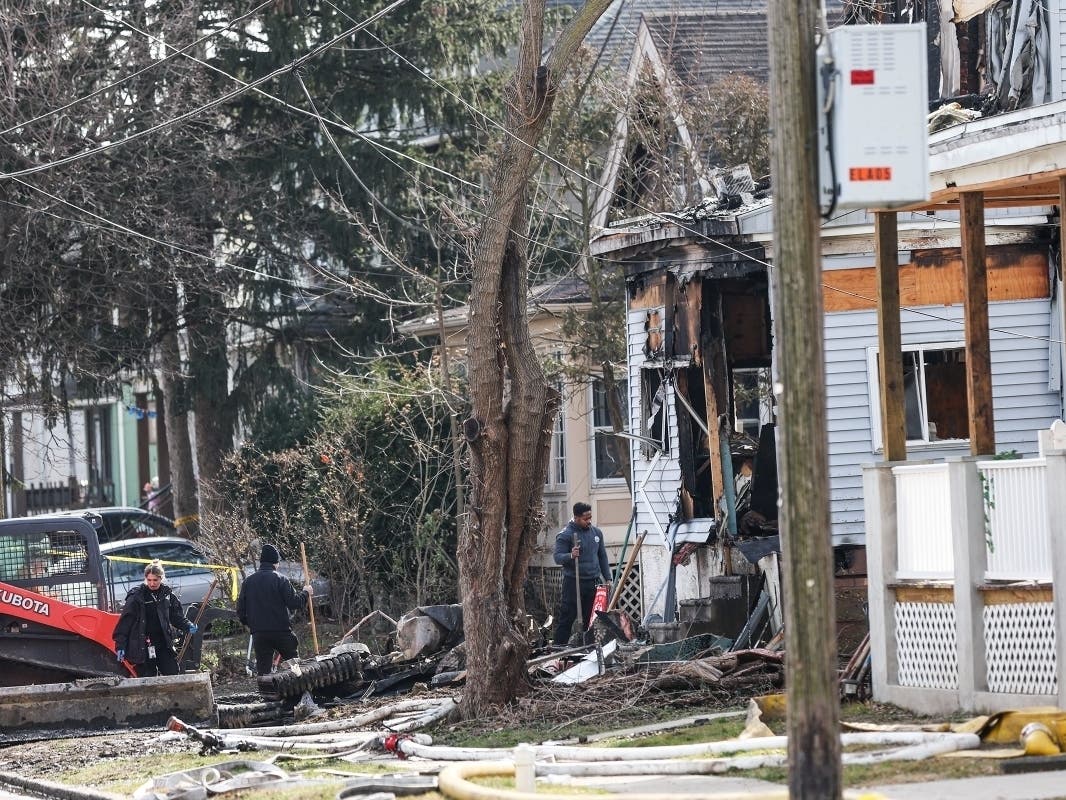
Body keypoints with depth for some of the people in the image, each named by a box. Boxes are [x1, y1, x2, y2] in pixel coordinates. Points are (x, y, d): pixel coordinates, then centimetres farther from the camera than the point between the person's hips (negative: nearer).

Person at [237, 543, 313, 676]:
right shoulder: (280, 580, -8)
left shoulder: (248, 582, 6)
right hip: (281, 630, -3)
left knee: (262, 671, 4)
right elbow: (294, 602, -12)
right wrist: (305, 593, 6)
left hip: (258, 634, 3)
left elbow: (240, 610, 7)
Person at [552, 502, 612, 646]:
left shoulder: (596, 532, 12)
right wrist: (570, 556, -30)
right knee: (566, 619, -5)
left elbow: (602, 557, 20)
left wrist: (607, 578, 16)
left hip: (593, 583, 5)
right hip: (573, 583, -5)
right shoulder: (565, 535, -6)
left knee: (591, 619, 7)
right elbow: (557, 557, -10)